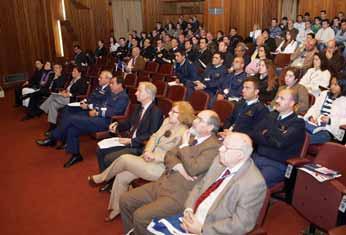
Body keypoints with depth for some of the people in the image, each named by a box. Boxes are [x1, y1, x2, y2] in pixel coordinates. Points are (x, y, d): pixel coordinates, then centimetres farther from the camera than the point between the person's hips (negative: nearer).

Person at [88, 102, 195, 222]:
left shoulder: (184, 133, -17)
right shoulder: (167, 121, 8)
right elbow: (154, 137, 11)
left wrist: (154, 156, -20)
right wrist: (148, 151, -7)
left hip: (160, 168, -8)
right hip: (150, 159, 8)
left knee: (124, 159, -12)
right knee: (121, 177, -1)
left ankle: (102, 178, 15)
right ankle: (115, 209, 20)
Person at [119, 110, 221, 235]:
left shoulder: (214, 147, -13)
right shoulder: (191, 136, 12)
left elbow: (193, 169, -23)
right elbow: (169, 155, 9)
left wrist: (184, 145, -12)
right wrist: (178, 166, -12)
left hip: (179, 194, -8)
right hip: (162, 184, 8)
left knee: (140, 215, -22)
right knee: (124, 200, 5)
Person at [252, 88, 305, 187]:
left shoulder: (297, 123, -3)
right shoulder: (271, 115, 16)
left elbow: (280, 142, -18)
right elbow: (254, 135, 8)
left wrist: (266, 134, -1)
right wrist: (272, 138, -9)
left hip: (276, 164, -5)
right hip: (257, 157, 5)